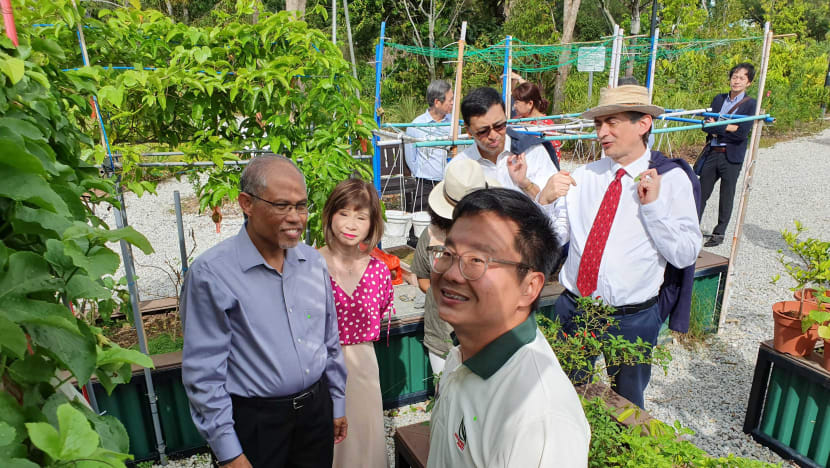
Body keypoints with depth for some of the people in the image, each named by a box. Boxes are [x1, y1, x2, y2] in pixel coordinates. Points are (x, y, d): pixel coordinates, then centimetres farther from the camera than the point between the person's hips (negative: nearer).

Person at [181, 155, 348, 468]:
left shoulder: (313, 262, 0)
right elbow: (204, 373, -14)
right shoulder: (211, 273, -17)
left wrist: (338, 404, 13)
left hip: (316, 409, 5)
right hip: (255, 421, -4)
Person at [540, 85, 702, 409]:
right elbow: (551, 238, 1)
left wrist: (653, 205, -20)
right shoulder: (585, 176, 3)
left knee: (626, 404, 20)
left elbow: (685, 256, -11)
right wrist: (546, 200, -17)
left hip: (632, 321, -2)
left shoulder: (671, 179, -6)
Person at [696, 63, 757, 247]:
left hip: (731, 156, -3)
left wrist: (716, 127, -8)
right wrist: (727, 128, -15)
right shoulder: (719, 99, 10)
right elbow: (707, 125, -1)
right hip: (712, 153, 4)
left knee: (726, 196, 5)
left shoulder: (750, 104, -2)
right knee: (702, 192, 5)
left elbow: (742, 133, -14)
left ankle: (719, 233, 15)